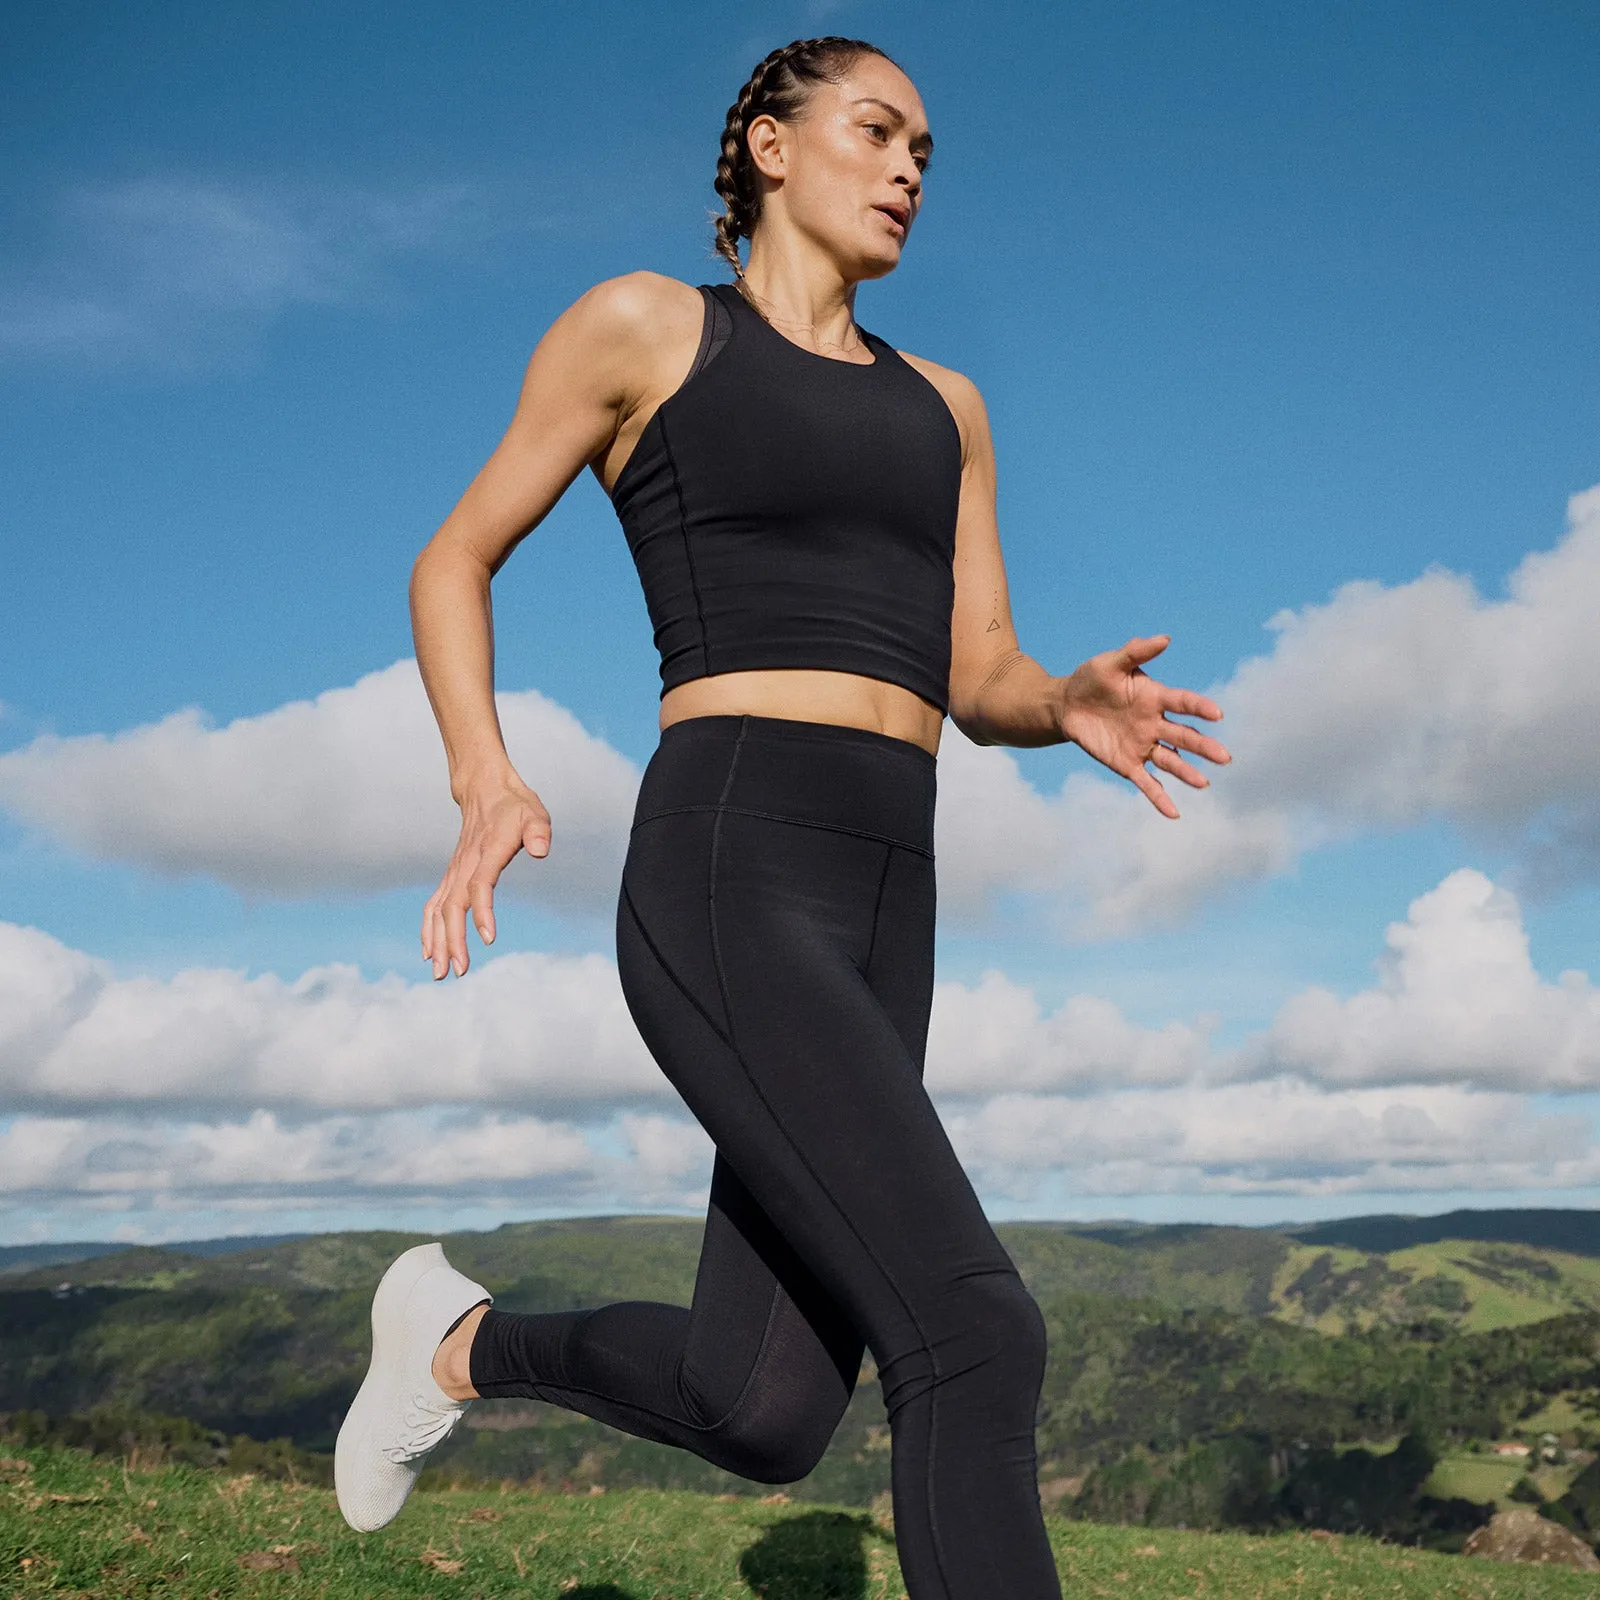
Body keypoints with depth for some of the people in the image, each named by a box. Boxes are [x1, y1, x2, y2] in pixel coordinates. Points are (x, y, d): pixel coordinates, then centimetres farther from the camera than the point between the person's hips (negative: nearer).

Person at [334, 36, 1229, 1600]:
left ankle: (460, 1339, 36)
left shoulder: (940, 404, 23)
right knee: (976, 1337, -22)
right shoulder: (640, 324, 7)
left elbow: (983, 685, 19)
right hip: (727, 898, -7)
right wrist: (485, 787, -6)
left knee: (763, 1421, 8)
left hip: (876, 923, 8)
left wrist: (1079, 705, -7)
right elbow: (453, 561, 13)